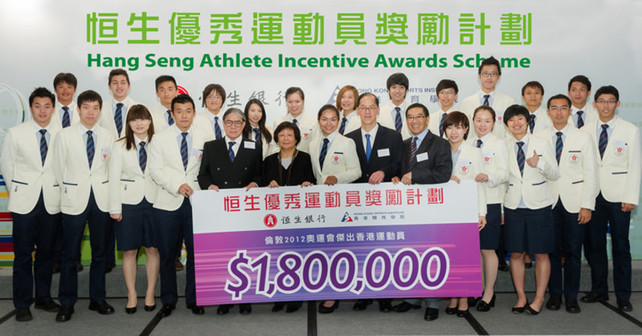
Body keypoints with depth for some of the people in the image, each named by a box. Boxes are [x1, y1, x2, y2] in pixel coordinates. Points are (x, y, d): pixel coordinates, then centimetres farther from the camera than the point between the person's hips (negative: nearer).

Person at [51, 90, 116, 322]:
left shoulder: (108, 136, 5)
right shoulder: (65, 135, 0)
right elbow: (59, 168, 6)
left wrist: (101, 190, 7)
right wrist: (69, 190, 8)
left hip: (101, 200, 2)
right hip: (74, 200, -2)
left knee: (100, 252, 8)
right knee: (70, 254, 1)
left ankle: (97, 299, 21)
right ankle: (67, 303, 13)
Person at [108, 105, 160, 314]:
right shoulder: (120, 146, 3)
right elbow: (114, 178, 1)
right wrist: (115, 208, -4)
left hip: (153, 202, 0)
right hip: (129, 203, 0)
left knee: (153, 249, 5)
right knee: (129, 251, 6)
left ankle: (150, 294, 18)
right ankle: (132, 295, 18)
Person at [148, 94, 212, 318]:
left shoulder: (204, 139, 7)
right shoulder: (160, 139, 5)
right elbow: (155, 169, -3)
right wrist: (177, 186, -14)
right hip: (168, 203, 0)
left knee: (196, 252, 4)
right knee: (167, 254, 6)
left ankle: (193, 299, 18)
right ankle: (168, 300, 20)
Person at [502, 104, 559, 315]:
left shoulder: (542, 144, 1)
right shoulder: (504, 146, 4)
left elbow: (555, 175, 0)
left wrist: (539, 164, -18)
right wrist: (500, 209, 2)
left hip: (539, 205, -1)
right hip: (514, 206, 2)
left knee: (541, 254, 3)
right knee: (516, 253, 4)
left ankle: (539, 298, 16)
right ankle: (521, 297, 18)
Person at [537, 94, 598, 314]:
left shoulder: (583, 138, 3)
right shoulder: (539, 137, 5)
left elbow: (590, 174, 1)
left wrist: (587, 205, -5)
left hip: (574, 203, -1)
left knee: (573, 252, 3)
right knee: (552, 250, 5)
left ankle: (571, 296, 15)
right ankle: (554, 293, 18)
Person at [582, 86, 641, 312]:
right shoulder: (585, 131, 8)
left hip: (618, 197, -2)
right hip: (593, 195, 2)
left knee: (621, 246, 2)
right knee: (594, 244, 7)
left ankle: (623, 296, 12)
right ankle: (599, 290, 20)